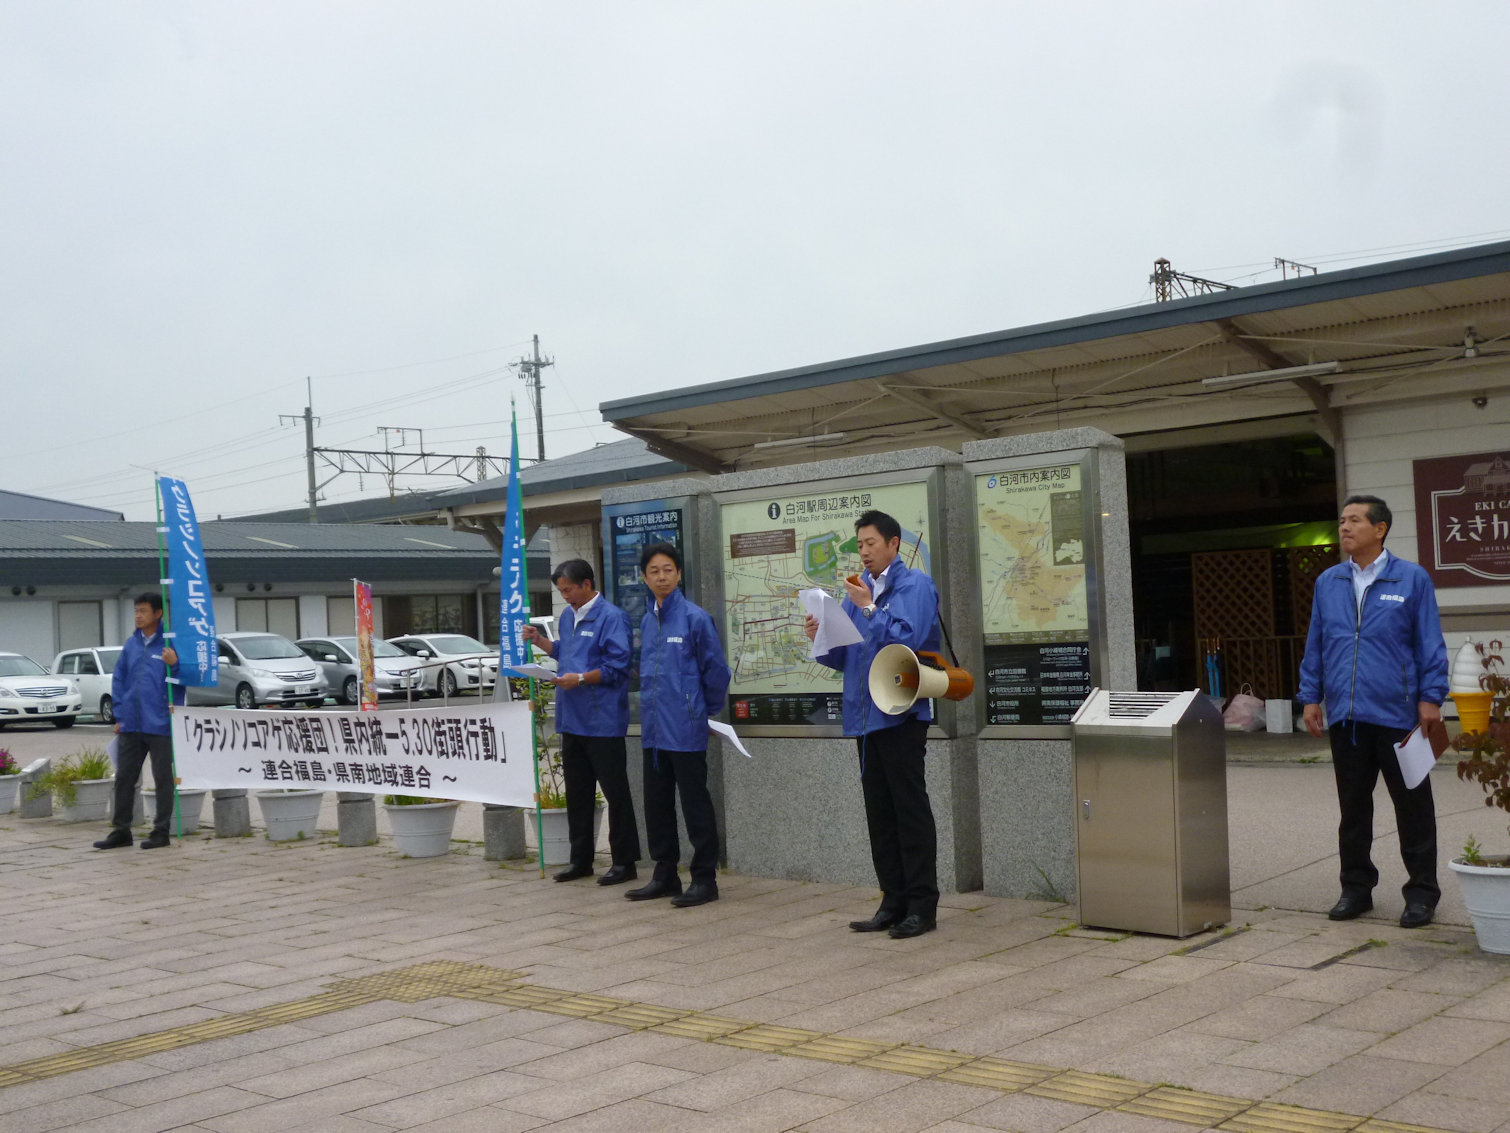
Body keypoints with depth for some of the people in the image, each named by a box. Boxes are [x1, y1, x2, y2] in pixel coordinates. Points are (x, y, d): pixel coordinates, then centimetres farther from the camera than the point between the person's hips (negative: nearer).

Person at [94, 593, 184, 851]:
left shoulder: (170, 644, -8)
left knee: (163, 779, 4)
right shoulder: (131, 644, 9)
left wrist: (174, 664, -29)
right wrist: (120, 715, 7)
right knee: (124, 778, 11)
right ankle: (121, 830, 21)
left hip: (160, 725, -6)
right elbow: (118, 679, 13)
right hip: (131, 725, 6)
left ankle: (161, 831, 12)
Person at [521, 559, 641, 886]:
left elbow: (617, 668, -16)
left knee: (615, 791, 0)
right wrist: (539, 641, 11)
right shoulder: (568, 616, 13)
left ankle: (624, 862, 8)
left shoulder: (611, 617, -13)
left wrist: (581, 678, -22)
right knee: (577, 792, 15)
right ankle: (580, 859, 25)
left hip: (602, 721, -8)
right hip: (571, 719, 8)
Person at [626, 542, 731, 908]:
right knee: (657, 805, 13)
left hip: (686, 730, -7)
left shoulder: (695, 618, -10)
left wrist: (706, 711, 3)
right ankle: (665, 874, 25)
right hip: (654, 729, 7)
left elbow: (716, 671, -6)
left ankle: (705, 879, 9)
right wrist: (652, 707, 16)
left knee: (695, 805, 0)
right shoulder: (646, 622, 11)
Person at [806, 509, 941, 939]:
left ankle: (922, 905, 4)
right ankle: (894, 901, 18)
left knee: (910, 810, -2)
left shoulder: (915, 586, -6)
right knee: (879, 814, 11)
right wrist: (821, 640, -2)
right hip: (865, 715, 8)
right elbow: (844, 657, 16)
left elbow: (907, 639, -19)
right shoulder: (857, 591, 15)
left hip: (901, 713, -8)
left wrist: (869, 608, -17)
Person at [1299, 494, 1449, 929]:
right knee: (1352, 806, 11)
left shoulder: (1412, 579, -1)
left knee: (1412, 805, 4)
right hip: (1345, 715, 4)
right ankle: (1356, 886, 22)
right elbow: (1315, 645, 14)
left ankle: (1421, 892, 15)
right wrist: (1311, 697, 9)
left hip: (1397, 714, -3)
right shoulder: (1327, 583, 10)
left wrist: (1431, 698, -6)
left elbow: (1430, 645, 0)